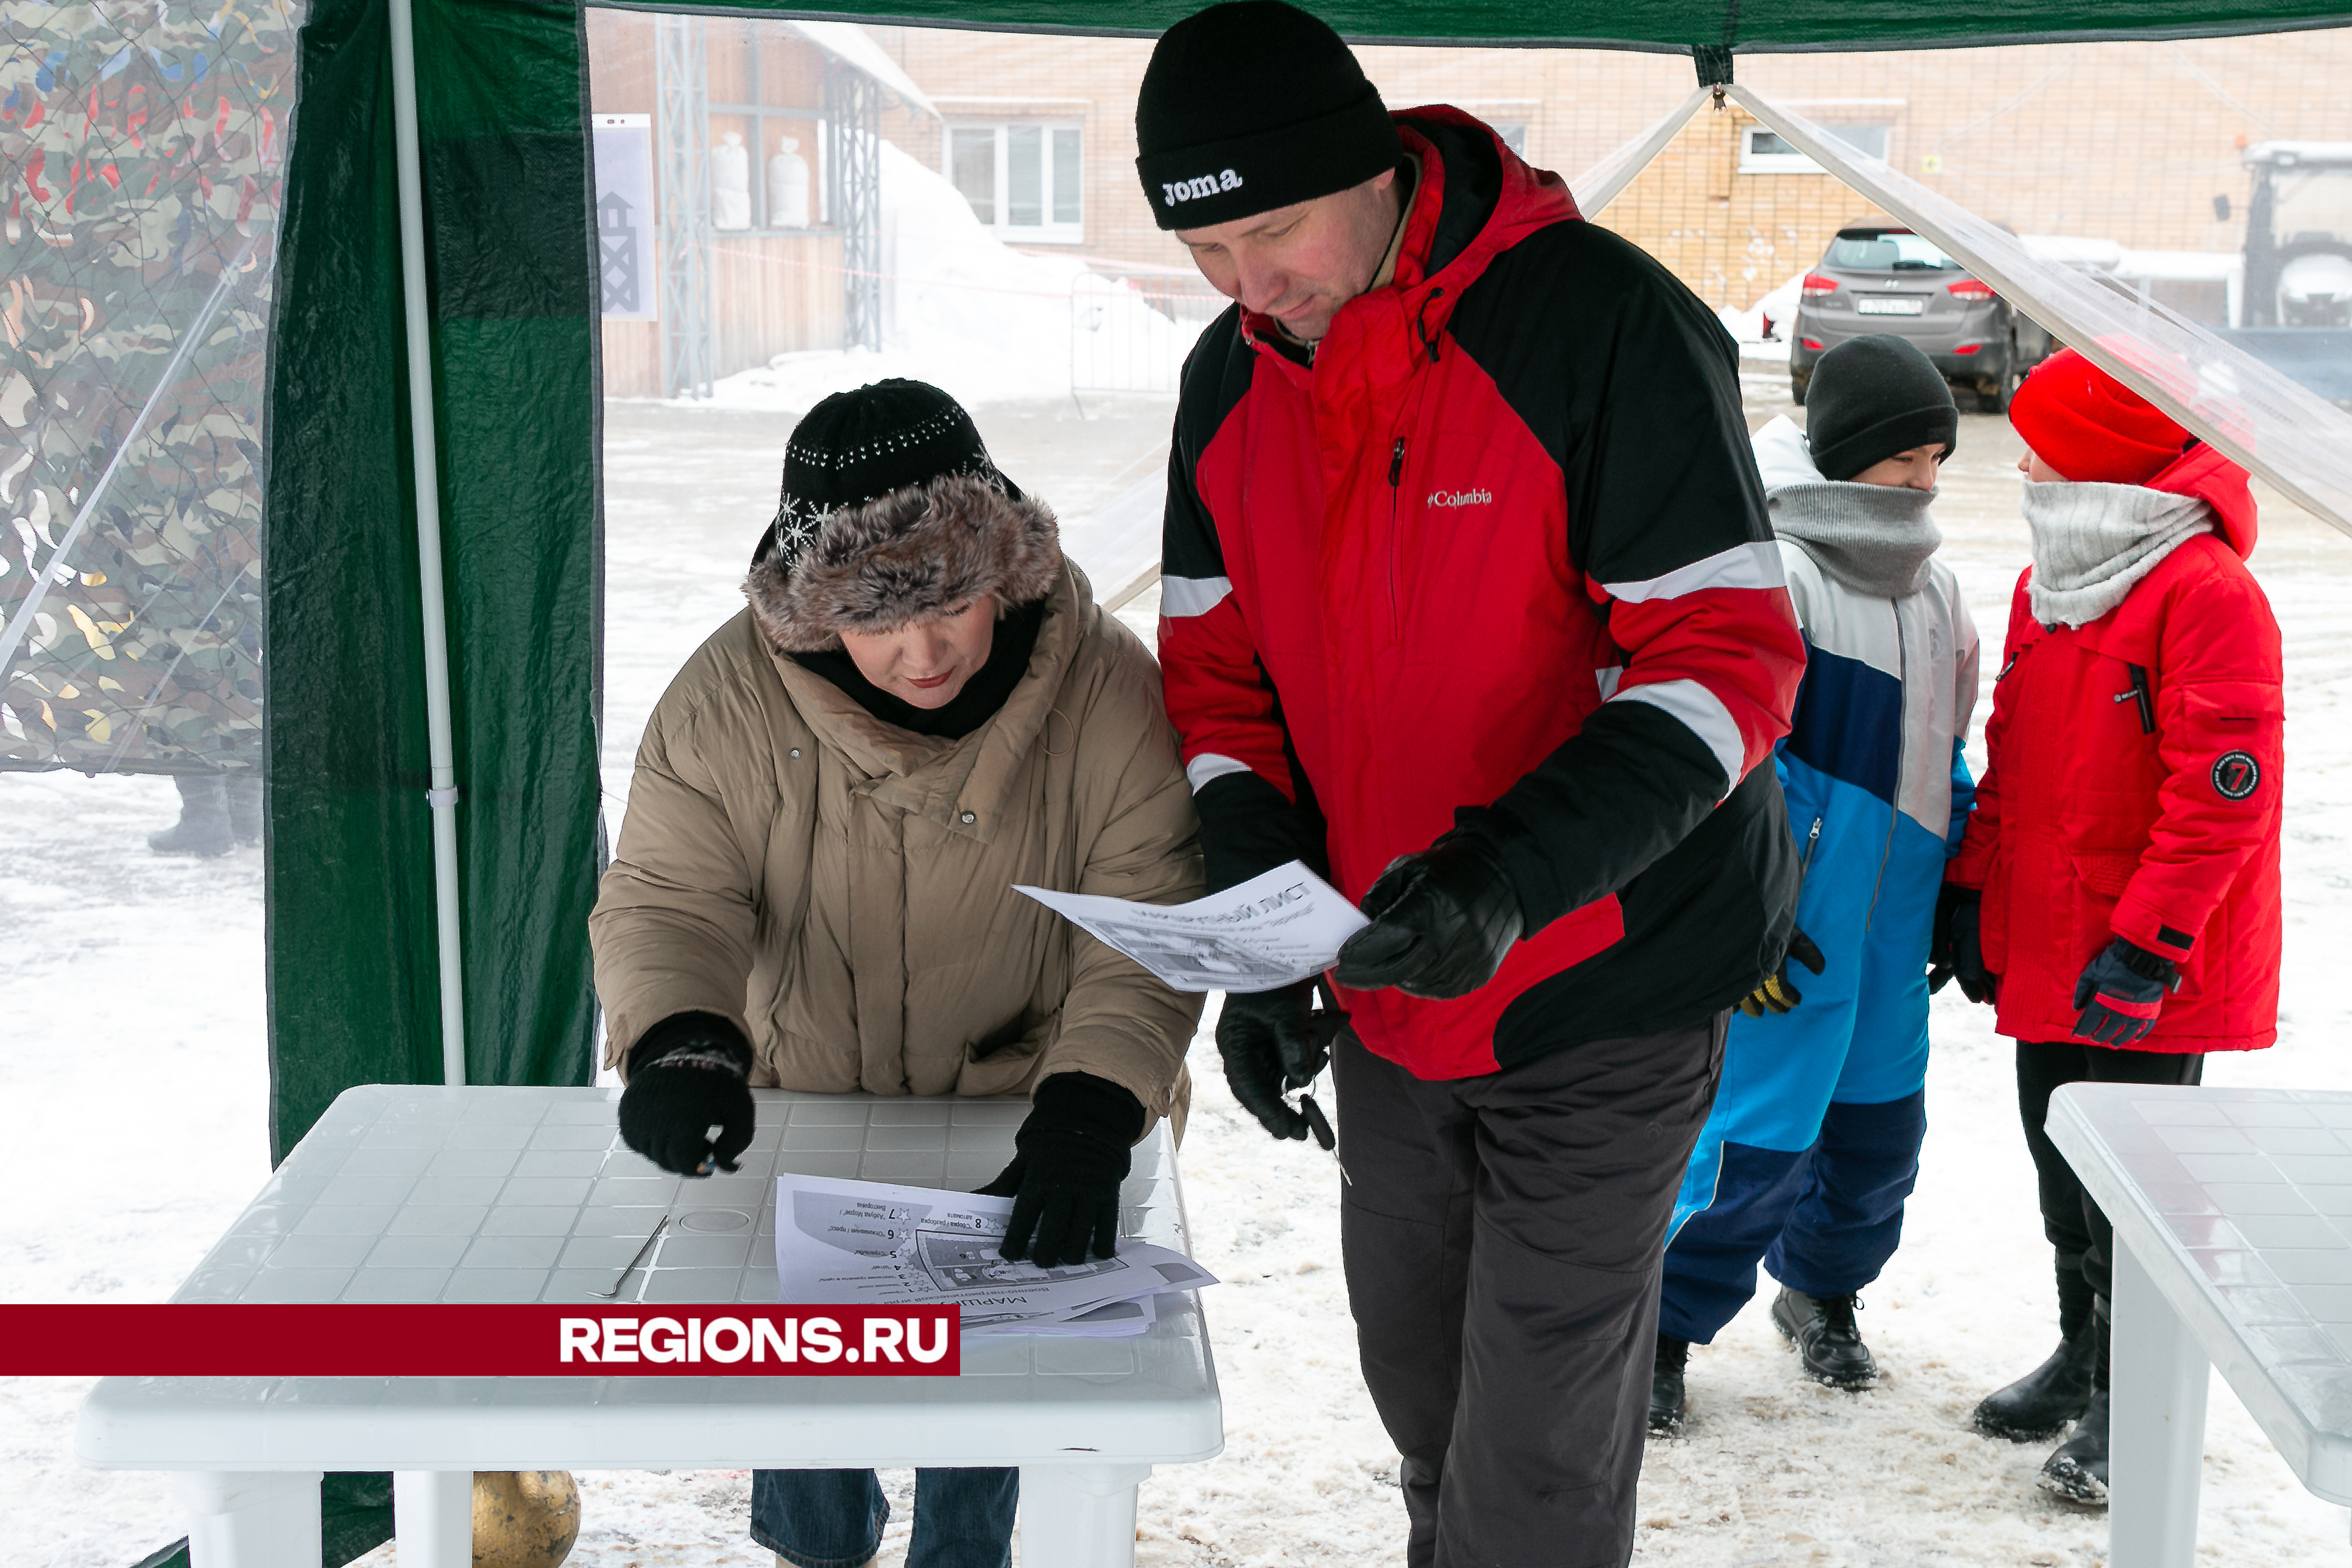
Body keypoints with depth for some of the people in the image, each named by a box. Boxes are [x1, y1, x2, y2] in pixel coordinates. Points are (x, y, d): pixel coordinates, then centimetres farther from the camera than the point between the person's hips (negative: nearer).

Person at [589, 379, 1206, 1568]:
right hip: (804, 1118, 1)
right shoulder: (729, 696, -12)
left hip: (1024, 1113, -1)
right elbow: (667, 896, -11)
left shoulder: (1108, 692, -16)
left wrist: (1085, 1119, -35)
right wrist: (684, 1045, -32)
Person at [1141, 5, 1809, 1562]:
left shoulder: (1610, 327, -20)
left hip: (1600, 997, -6)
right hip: (1388, 992, 6)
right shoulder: (1231, 382, 1)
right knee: (1420, 1399, 21)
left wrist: (1510, 875, -35)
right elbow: (1220, 671, 7)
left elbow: (1731, 660, -22)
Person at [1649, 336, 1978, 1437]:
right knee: (1760, 1133, -7)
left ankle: (1823, 1288, 38)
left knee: (1880, 1122, 14)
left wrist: (1956, 894, 21)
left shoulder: (1932, 583, 14)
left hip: (1892, 916, 8)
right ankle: (1663, 1329, 11)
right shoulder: (1767, 569, -13)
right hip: (1789, 927, -8)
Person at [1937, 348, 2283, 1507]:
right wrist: (1971, 888, 12)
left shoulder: (2206, 590, -17)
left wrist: (2145, 944, -22)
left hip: (2155, 970, -8)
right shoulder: (2045, 583, 11)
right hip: (2047, 949, 8)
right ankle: (2083, 1349, 34)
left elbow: (2225, 786, -20)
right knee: (2061, 1155, 17)